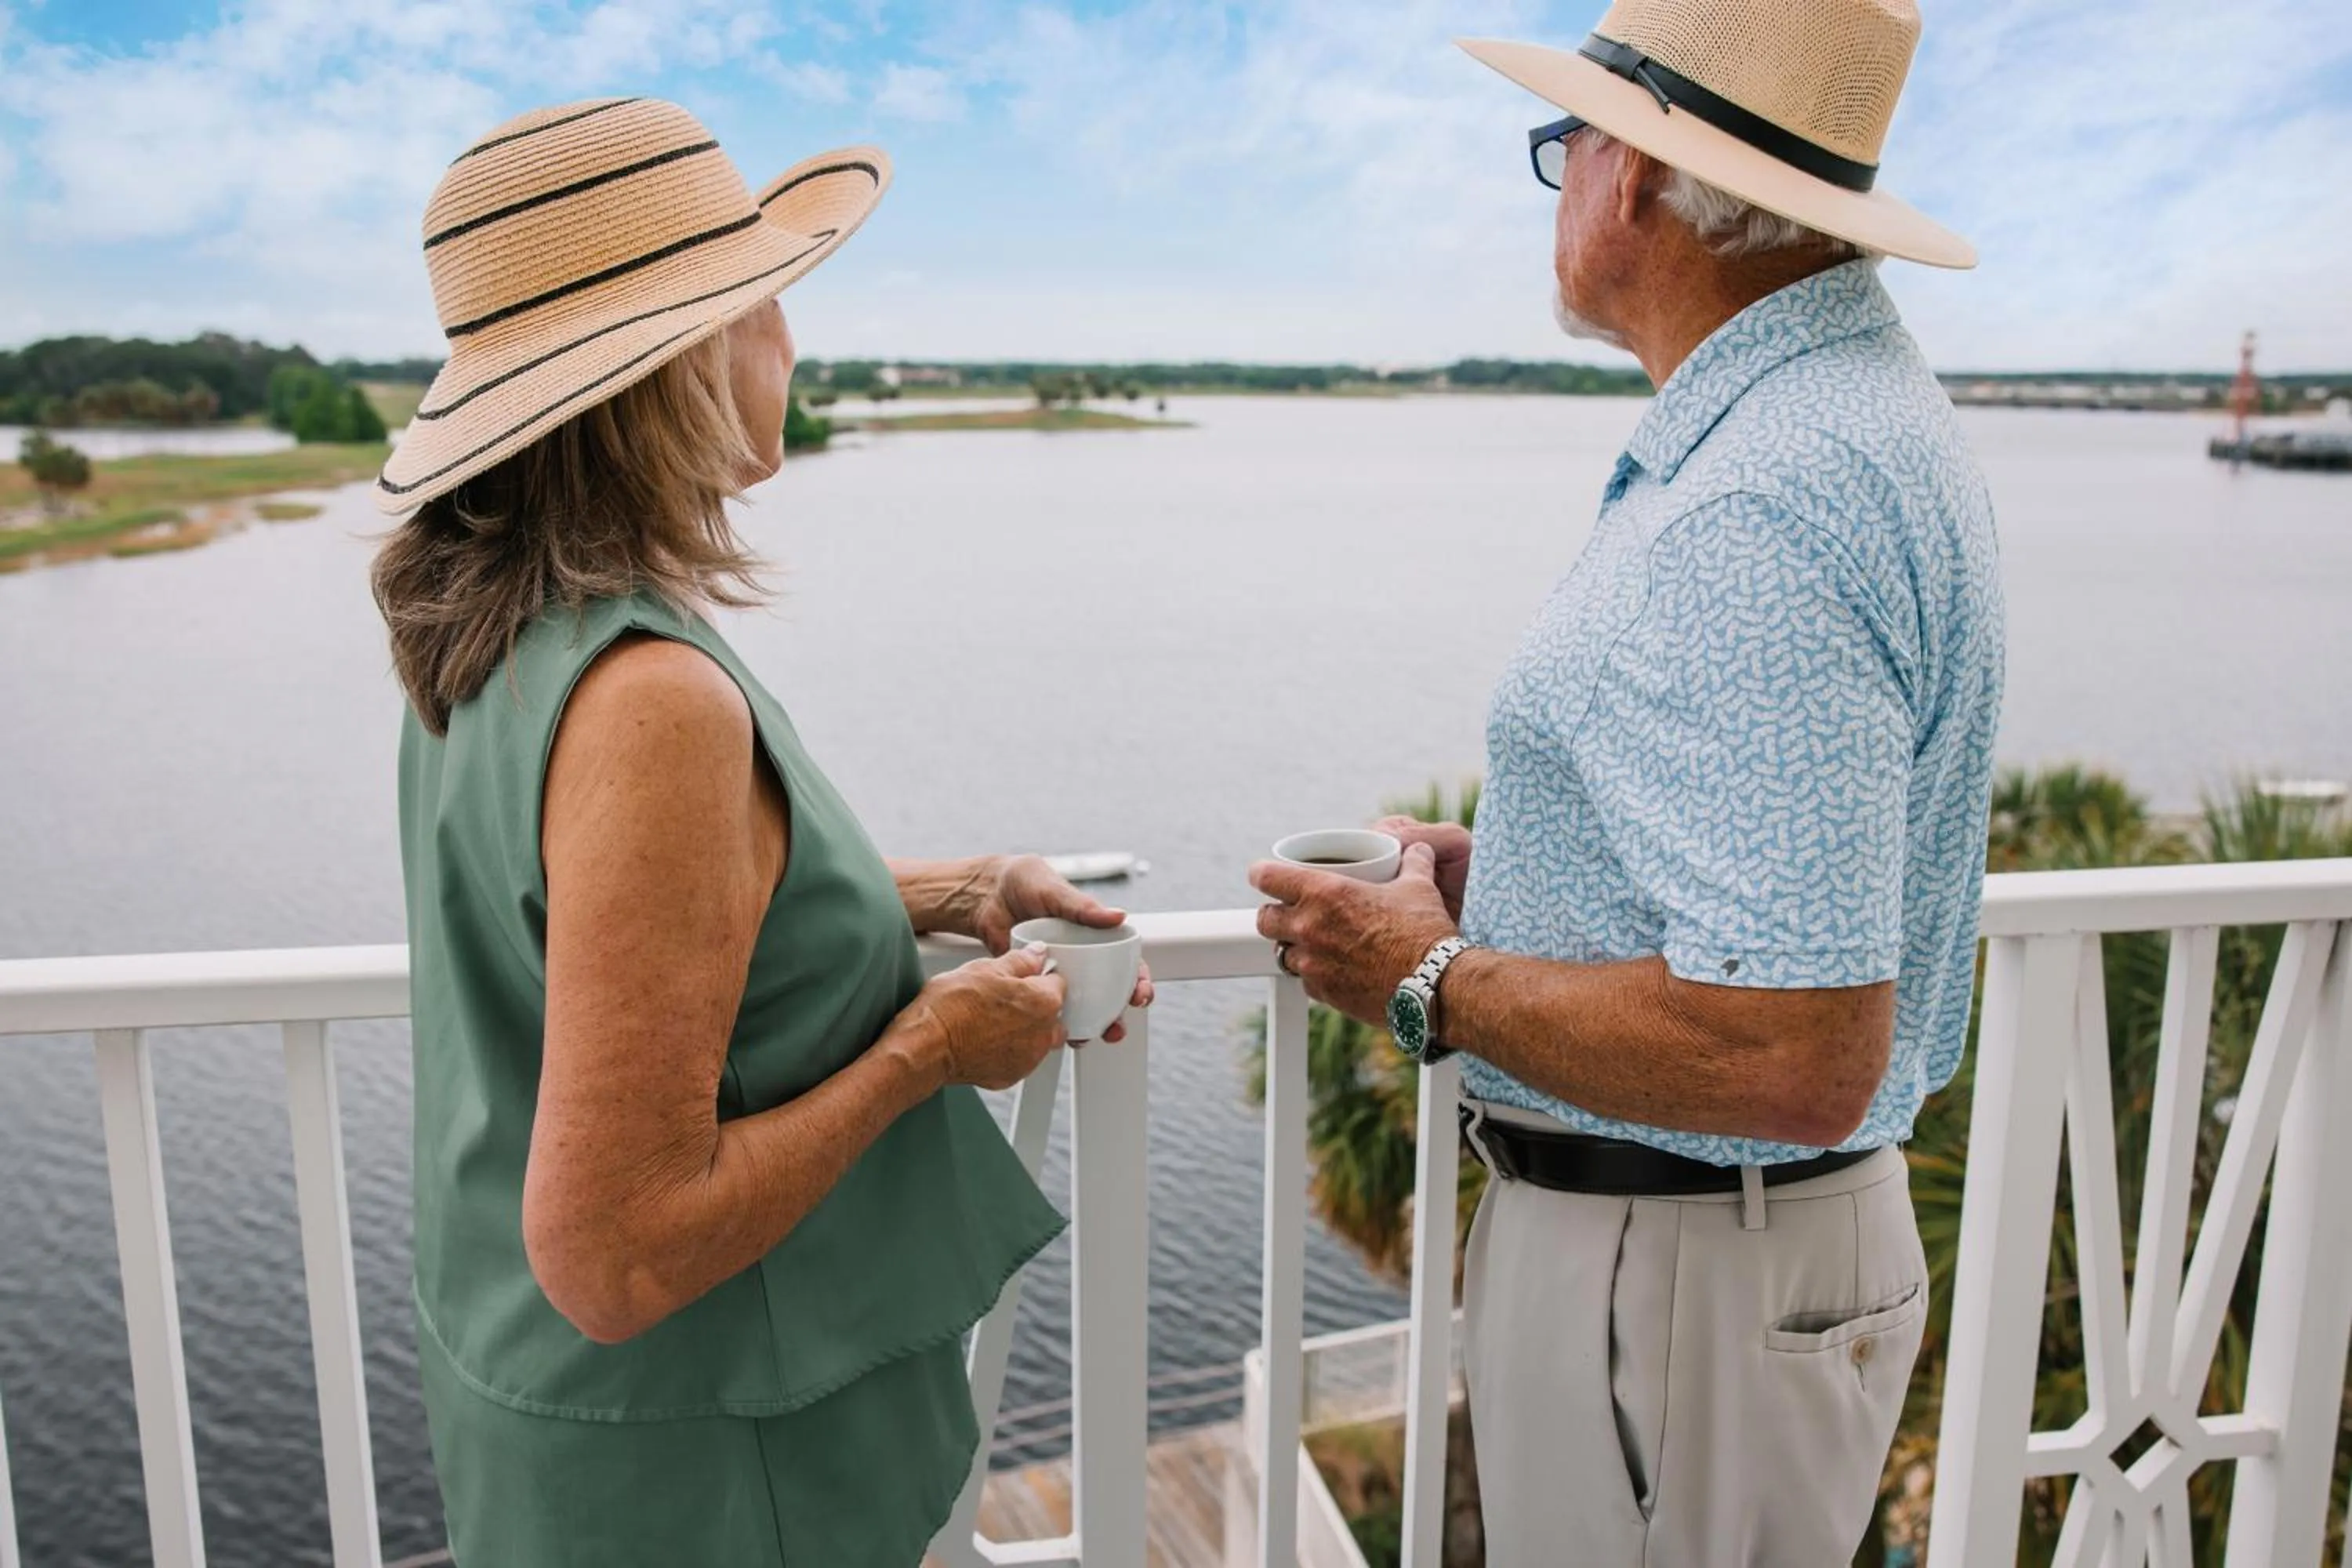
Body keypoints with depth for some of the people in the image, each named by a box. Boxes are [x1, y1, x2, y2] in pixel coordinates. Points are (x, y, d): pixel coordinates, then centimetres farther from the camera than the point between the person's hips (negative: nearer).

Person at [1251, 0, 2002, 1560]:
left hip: (1677, 1278, -10)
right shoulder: (1864, 398, 8)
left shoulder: (1755, 521, -28)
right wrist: (1499, 873, 8)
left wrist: (1430, 982, -19)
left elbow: (1793, 1059, -33)